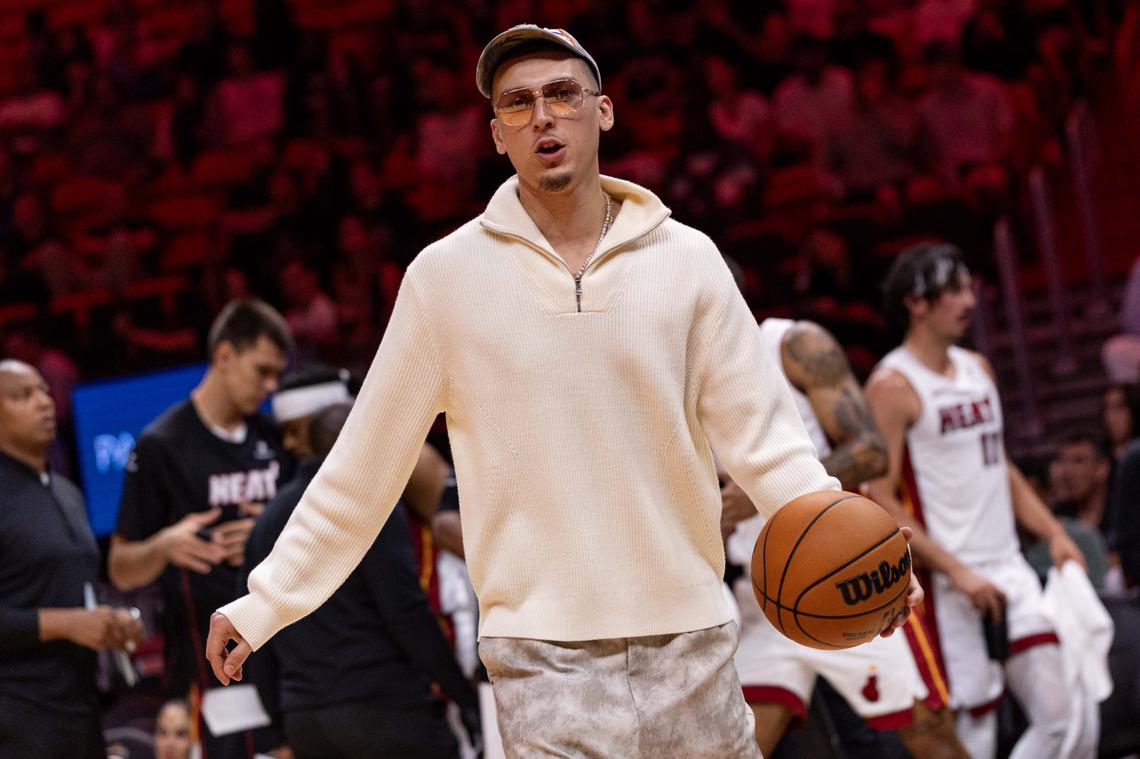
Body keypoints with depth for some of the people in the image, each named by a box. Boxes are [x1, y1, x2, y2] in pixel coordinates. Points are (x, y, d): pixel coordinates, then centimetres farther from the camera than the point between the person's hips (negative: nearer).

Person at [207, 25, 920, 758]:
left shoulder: (688, 259, 3)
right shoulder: (445, 275, 0)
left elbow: (761, 434, 0)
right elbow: (362, 467, 6)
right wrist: (265, 603, 5)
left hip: (689, 641, 2)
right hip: (543, 659, -2)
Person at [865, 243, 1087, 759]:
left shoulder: (977, 369, 15)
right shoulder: (892, 386, -9)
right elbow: (881, 501, -14)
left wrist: (1053, 533, 11)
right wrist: (957, 572, -19)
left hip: (1008, 571, 7)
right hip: (946, 586, -7)